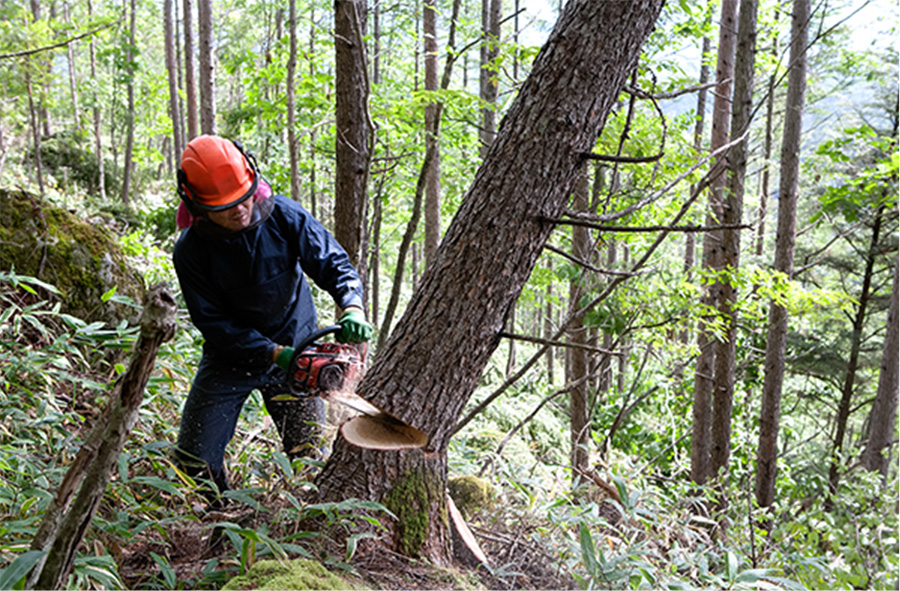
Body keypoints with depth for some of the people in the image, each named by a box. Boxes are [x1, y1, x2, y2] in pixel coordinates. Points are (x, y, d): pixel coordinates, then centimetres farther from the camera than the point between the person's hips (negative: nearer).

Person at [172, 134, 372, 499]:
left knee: (309, 458, 4)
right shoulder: (190, 250, -18)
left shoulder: (284, 216, -16)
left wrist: (352, 307, -33)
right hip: (231, 359, 0)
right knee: (195, 461, 1)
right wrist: (274, 353, -28)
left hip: (294, 350, 0)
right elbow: (213, 323, -18)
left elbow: (334, 264, -12)